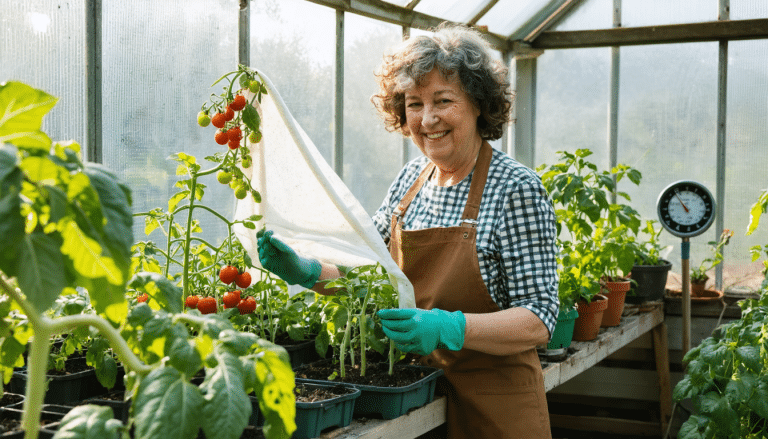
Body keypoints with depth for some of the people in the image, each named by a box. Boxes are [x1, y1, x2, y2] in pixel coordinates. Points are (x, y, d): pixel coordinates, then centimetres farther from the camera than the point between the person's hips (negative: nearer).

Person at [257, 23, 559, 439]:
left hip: (493, 404, -5)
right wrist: (307, 271, -9)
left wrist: (449, 329, -32)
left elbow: (539, 319, -19)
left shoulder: (516, 189, -15)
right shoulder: (411, 178, 5)